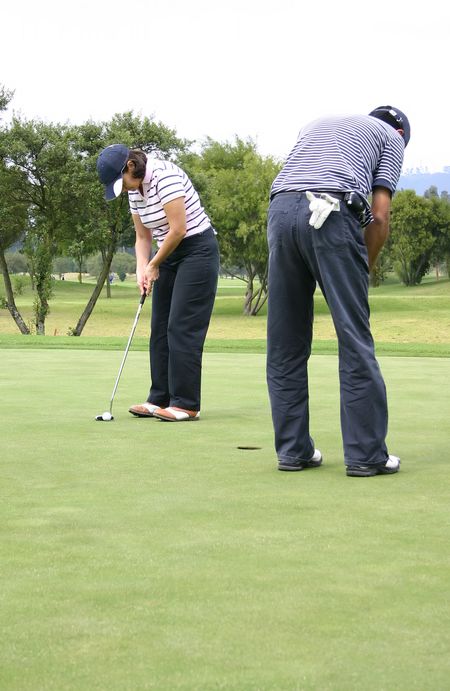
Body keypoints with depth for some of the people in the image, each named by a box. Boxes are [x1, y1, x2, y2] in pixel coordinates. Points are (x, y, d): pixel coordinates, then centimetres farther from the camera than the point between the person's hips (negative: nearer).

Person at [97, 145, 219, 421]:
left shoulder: (165, 176, -21)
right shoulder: (134, 189, 6)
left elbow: (178, 230, -23)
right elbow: (143, 236, 13)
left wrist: (154, 265, -11)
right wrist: (142, 269, -3)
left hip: (197, 250, -9)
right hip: (169, 254, 9)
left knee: (182, 328, -12)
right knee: (160, 328, 7)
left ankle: (186, 404, -9)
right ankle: (160, 399, 12)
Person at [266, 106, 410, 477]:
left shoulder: (316, 125, 35)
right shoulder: (391, 136, 20)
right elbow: (379, 215, 7)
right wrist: (365, 268, 18)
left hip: (280, 210, 5)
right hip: (333, 215, -5)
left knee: (285, 344, 9)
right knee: (354, 338, -1)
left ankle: (293, 449, 10)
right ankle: (365, 454, -2)